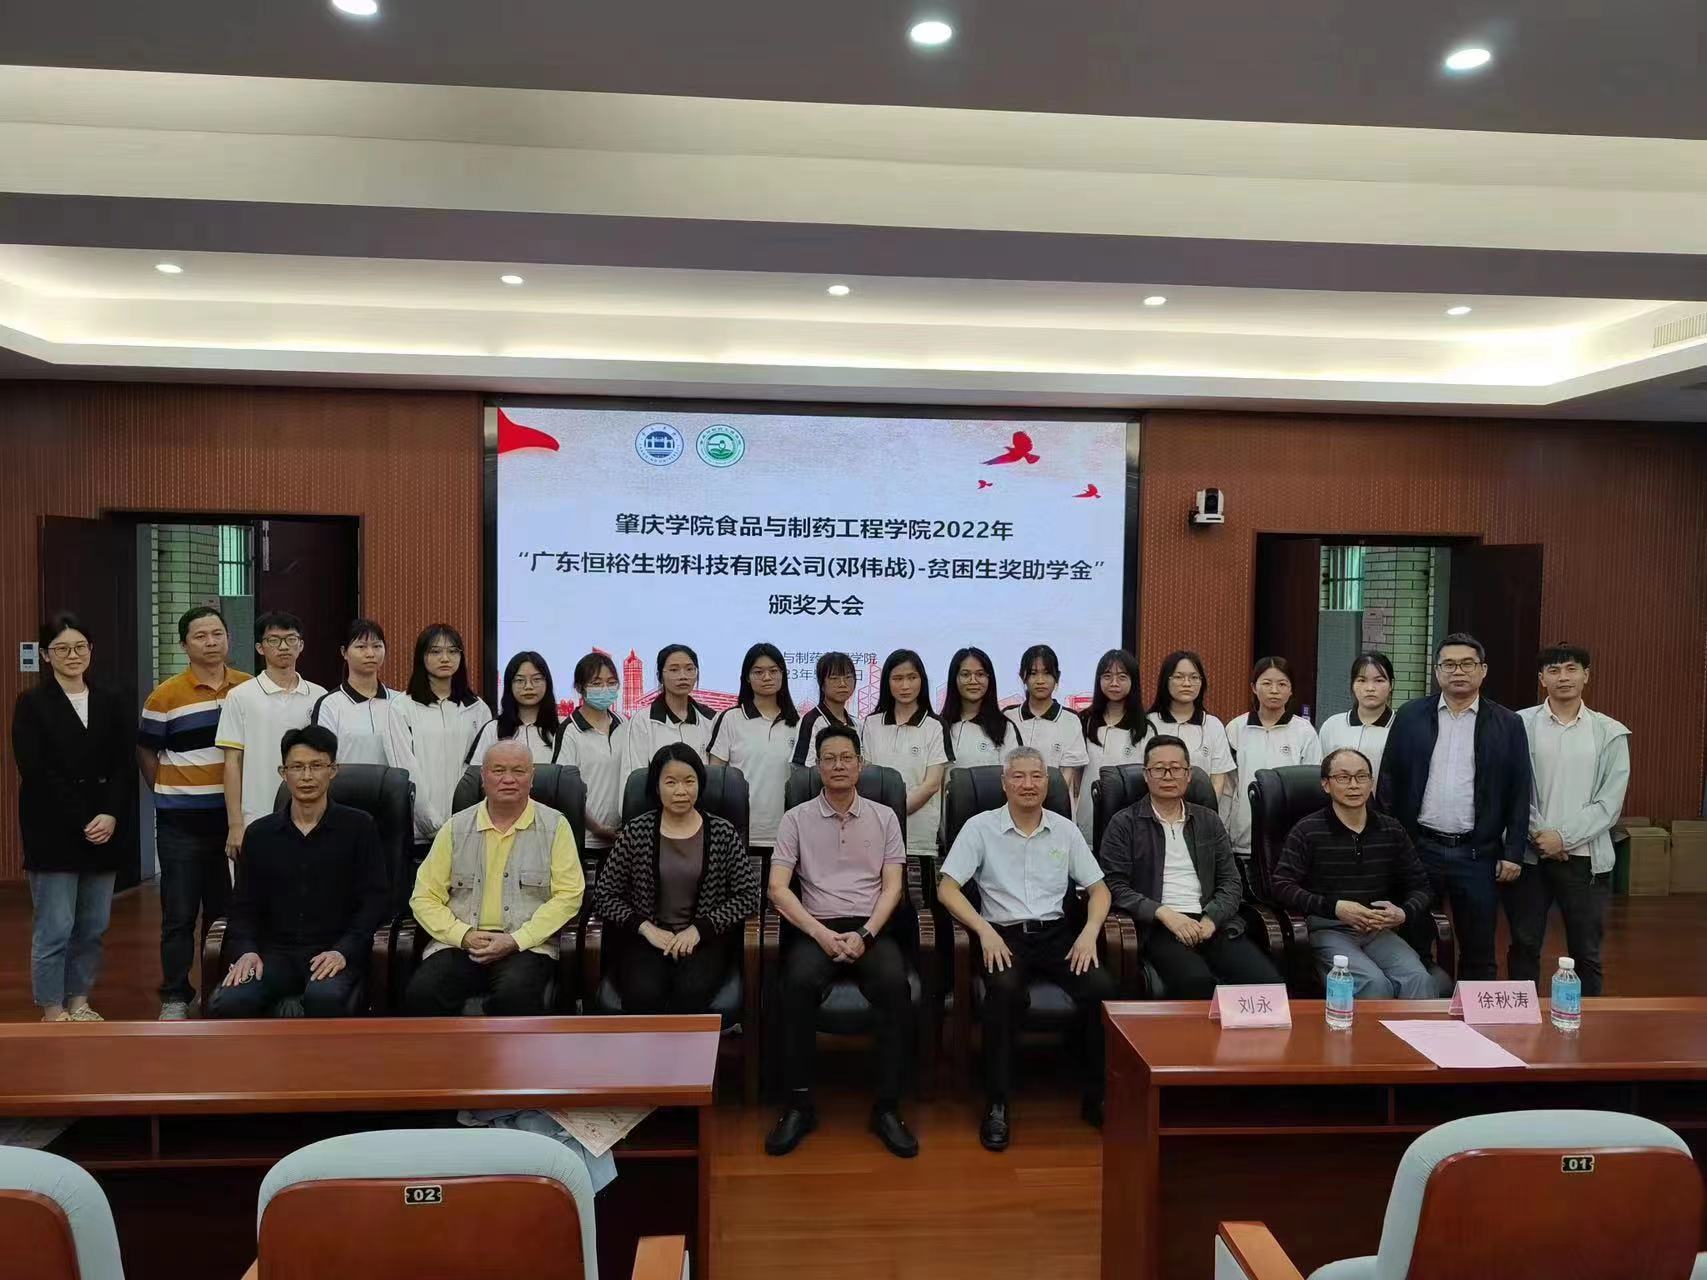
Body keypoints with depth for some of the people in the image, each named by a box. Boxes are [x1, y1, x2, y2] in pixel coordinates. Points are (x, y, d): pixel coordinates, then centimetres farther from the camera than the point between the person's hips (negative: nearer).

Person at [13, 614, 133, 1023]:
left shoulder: (110, 705, 11)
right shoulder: (32, 704, -1)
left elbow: (122, 769, 6)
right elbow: (36, 772, -9)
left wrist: (111, 816, -10)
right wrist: (82, 822, -13)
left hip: (105, 831, 4)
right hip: (54, 833, -4)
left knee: (93, 927, 8)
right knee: (55, 928, -1)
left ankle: (79, 1003, 21)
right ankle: (53, 1012, 11)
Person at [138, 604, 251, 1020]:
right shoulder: (166, 695, -5)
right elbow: (145, 752, 6)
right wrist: (169, 794, 4)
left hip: (233, 817, 2)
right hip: (181, 822, -2)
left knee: (225, 909, 12)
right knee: (180, 914, 5)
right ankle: (175, 996, 17)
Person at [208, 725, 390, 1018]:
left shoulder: (358, 827, 2)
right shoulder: (259, 833, 12)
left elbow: (375, 898, -2)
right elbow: (244, 904, 12)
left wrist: (343, 951, -15)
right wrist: (246, 950, -7)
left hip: (334, 953, -3)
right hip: (276, 952, 3)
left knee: (324, 997, -35)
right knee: (226, 1004, -26)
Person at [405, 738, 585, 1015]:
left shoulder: (555, 826, 5)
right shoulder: (456, 827, 11)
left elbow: (568, 895, -2)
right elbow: (425, 897, 9)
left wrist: (515, 940, -13)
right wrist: (464, 935, -9)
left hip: (527, 944, -2)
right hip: (459, 943, 2)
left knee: (516, 994, -34)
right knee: (421, 993, -26)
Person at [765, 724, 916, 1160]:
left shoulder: (884, 817, 10)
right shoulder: (796, 819, 7)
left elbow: (892, 886, 4)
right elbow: (778, 887, -1)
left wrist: (864, 934, -12)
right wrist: (821, 933, -13)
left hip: (871, 928, 1)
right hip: (816, 928, 0)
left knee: (894, 984, -31)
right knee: (799, 982, -33)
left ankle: (887, 1107, -19)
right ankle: (799, 1104, -19)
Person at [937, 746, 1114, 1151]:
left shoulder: (1065, 830, 11)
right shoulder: (980, 827, 2)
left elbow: (1099, 889, 13)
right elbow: (947, 888, -4)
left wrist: (1090, 932, -6)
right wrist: (984, 930, -18)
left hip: (1057, 932, 3)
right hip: (1003, 935, -3)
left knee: (1102, 988, -24)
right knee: (1005, 990, -34)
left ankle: (1099, 1097, -5)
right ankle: (996, 1103, -19)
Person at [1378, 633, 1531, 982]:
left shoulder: (1507, 724, 2)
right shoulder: (1410, 716, 3)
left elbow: (1519, 794, 3)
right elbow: (1389, 782, 4)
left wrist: (1513, 853, -2)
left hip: (1478, 853, 0)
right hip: (1418, 848, 0)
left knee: (1479, 953, 8)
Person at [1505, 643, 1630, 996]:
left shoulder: (1611, 733, 2)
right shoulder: (1520, 724, 0)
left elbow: (1610, 802, -3)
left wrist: (1564, 838, -11)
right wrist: (1539, 833, -11)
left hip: (1585, 857, 0)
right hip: (1529, 853, 0)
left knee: (1586, 953, 9)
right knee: (1524, 946, 9)